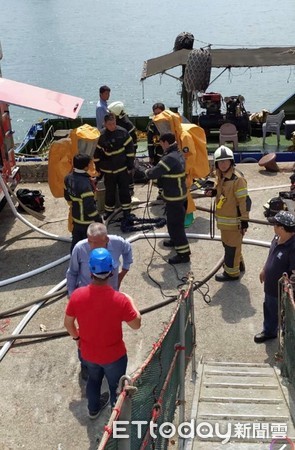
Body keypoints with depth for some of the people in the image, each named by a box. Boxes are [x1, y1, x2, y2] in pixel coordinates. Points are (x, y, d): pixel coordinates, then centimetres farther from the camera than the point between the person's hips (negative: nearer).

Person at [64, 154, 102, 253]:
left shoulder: (68, 178, -3)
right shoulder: (85, 183, -30)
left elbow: (67, 196, 12)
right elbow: (89, 206, -28)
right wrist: (98, 219, -16)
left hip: (75, 217, 8)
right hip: (87, 221, -8)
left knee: (76, 241, 21)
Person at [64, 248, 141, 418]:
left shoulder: (77, 295, -22)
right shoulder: (120, 299, -31)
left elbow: (68, 323, -7)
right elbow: (136, 324, -15)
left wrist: (77, 338, 13)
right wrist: (130, 300, 0)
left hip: (88, 353, 3)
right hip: (113, 355, -3)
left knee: (94, 379, 33)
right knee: (116, 386, 25)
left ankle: (93, 408, 57)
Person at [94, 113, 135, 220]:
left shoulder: (123, 133, -11)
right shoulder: (101, 136, -9)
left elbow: (130, 149, -5)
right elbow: (97, 153, -1)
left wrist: (130, 165, -5)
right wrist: (99, 168, 2)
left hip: (122, 168, -1)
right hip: (108, 169, 1)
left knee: (124, 190, 9)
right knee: (110, 191, 13)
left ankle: (126, 209, 24)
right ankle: (109, 210, 29)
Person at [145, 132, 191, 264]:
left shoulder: (169, 158, -26)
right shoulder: (178, 154, 6)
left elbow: (153, 174, -24)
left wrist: (148, 172, -2)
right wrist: (156, 171, 0)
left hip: (174, 198, -10)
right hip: (180, 194, 10)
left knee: (175, 225, -3)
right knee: (175, 222, 27)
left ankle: (184, 253, 3)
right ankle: (176, 241, 47)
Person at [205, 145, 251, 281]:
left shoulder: (237, 179, -23)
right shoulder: (220, 176, 4)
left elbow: (245, 201, -21)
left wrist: (244, 220, -20)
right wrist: (212, 191, 0)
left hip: (233, 220, -9)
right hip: (223, 218, 9)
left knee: (231, 245, 3)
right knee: (227, 242, 24)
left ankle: (231, 272, 17)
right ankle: (238, 263, 44)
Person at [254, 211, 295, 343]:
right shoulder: (278, 238, -9)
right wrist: (264, 270, 22)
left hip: (282, 291, -9)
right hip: (270, 286, 9)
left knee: (281, 315, 16)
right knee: (269, 309, 29)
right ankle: (268, 331, 52)